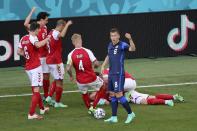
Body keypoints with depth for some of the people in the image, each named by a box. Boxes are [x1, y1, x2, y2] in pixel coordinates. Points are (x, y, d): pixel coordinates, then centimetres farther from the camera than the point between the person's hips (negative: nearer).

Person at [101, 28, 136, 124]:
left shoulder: (122, 45, -12)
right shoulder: (110, 45, 11)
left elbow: (132, 49, -30)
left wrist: (130, 39, -45)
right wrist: (103, 65, 21)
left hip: (119, 74, -8)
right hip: (111, 74, 8)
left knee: (119, 95, -11)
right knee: (112, 95, 10)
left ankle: (130, 113, 3)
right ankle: (114, 117, 15)